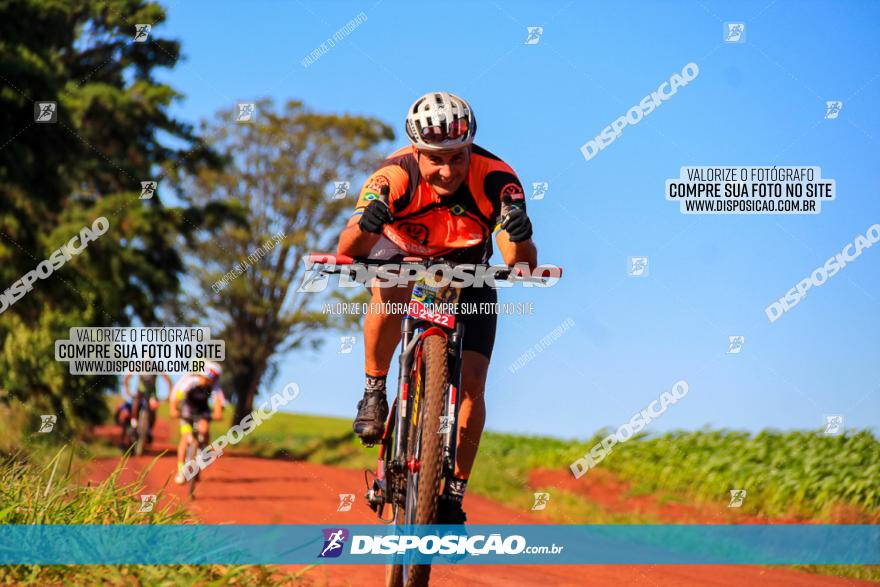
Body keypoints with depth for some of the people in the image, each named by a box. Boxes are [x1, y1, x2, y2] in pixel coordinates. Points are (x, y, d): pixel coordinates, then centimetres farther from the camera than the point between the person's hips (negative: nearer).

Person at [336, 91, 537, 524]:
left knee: (471, 385, -12)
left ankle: (452, 498, 0)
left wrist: (520, 236, -60)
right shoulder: (395, 177, -34)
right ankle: (374, 392, -16)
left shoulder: (495, 179, -32)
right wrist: (364, 225, -62)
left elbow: (522, 264, -38)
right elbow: (348, 252, -40)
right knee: (389, 292, -38)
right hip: (400, 254, -1)